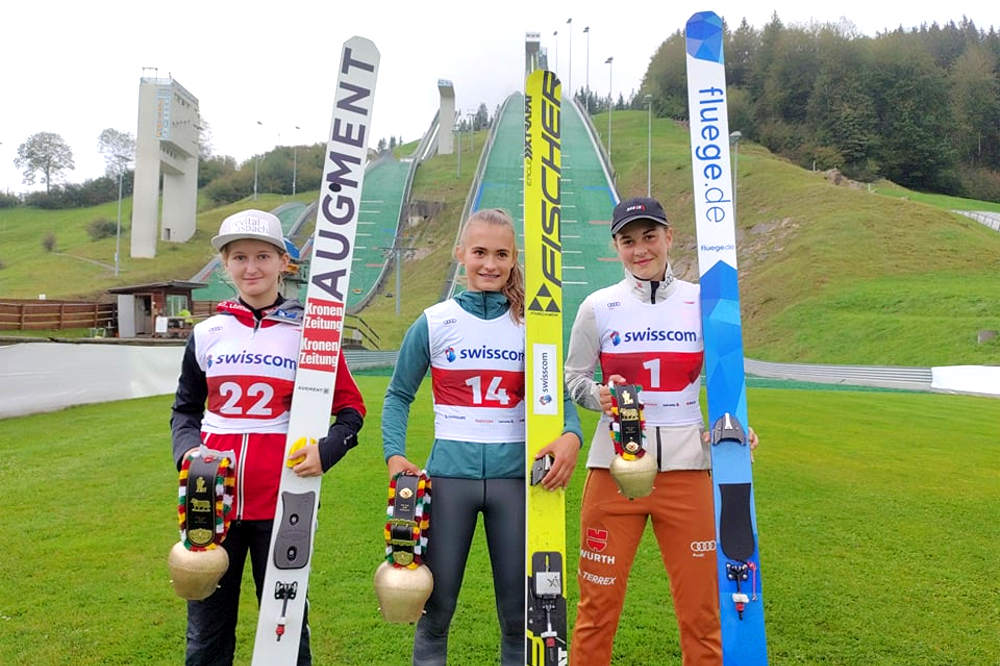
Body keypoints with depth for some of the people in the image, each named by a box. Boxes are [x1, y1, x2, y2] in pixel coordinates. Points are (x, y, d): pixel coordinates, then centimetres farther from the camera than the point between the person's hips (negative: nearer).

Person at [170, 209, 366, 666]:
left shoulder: (308, 332, -2)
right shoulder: (207, 333, 6)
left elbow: (351, 407, 2)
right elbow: (185, 409, 16)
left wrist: (325, 452, -15)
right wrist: (187, 450, -3)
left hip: (281, 500, -2)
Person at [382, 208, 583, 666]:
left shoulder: (531, 324, 2)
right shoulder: (434, 323, 0)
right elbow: (398, 395, 6)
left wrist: (571, 435, -17)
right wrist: (394, 455, -7)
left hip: (516, 474, 1)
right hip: (449, 473, 0)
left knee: (519, 610, 11)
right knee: (436, 607, 11)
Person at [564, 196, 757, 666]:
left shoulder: (701, 303, 5)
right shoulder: (598, 307, 2)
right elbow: (572, 379, 6)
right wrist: (597, 395, -15)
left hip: (686, 468, 1)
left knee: (701, 606, 8)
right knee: (598, 601, 5)